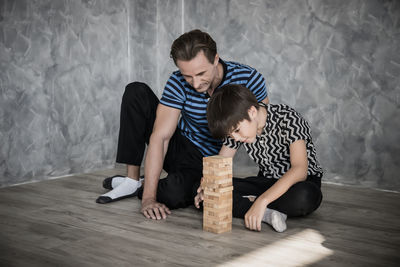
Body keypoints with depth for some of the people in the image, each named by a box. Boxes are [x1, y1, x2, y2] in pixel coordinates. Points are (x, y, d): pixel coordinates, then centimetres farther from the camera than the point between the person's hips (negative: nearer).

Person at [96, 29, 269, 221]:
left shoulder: (248, 79, -20)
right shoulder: (178, 83, -17)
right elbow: (160, 137, -22)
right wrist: (148, 198, -28)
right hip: (180, 146, 3)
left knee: (175, 194, -37)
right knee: (136, 92, -15)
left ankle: (139, 189, 1)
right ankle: (132, 180, -11)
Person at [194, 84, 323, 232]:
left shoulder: (288, 120, -24)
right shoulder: (236, 126, -5)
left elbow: (300, 170, -35)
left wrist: (261, 201, -44)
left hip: (302, 180, -5)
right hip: (267, 180, 5)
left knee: (304, 197, -42)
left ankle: (247, 202, -21)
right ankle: (267, 213, -31)